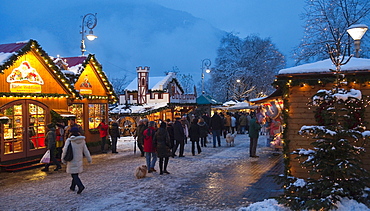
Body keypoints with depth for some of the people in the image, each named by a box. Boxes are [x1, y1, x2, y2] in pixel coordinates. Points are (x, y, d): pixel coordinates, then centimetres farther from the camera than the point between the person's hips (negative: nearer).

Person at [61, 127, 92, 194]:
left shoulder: (69, 140, -12)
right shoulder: (82, 140, -1)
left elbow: (65, 150, -10)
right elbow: (86, 151, 2)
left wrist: (63, 159, 3)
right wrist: (89, 159, 10)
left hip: (72, 161, -4)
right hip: (79, 160, 4)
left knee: (74, 175, 0)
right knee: (76, 174, 19)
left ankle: (81, 186, -18)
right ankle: (72, 187, 30)